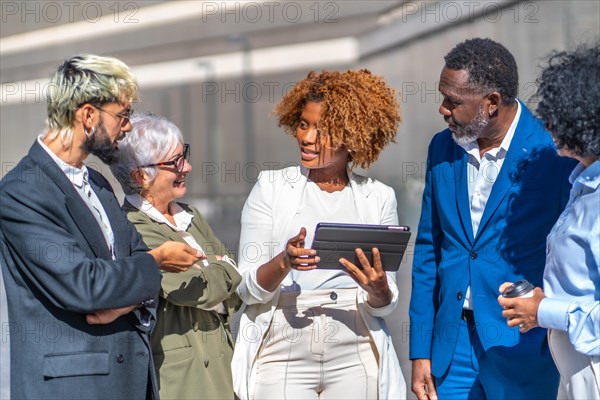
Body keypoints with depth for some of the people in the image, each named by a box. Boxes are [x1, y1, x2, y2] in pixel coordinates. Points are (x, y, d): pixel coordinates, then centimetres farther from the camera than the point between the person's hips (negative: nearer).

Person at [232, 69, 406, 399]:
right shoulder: (271, 187, 2)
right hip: (282, 358, -1)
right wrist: (284, 263, -22)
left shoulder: (379, 198, 5)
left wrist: (378, 290, -16)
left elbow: (384, 307, 5)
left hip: (355, 360, 1)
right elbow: (248, 290, -3)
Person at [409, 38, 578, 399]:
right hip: (453, 345, 4)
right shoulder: (442, 149, 5)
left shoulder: (553, 153, -11)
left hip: (524, 345, -4)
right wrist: (420, 353, 6)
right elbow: (428, 250, 10)